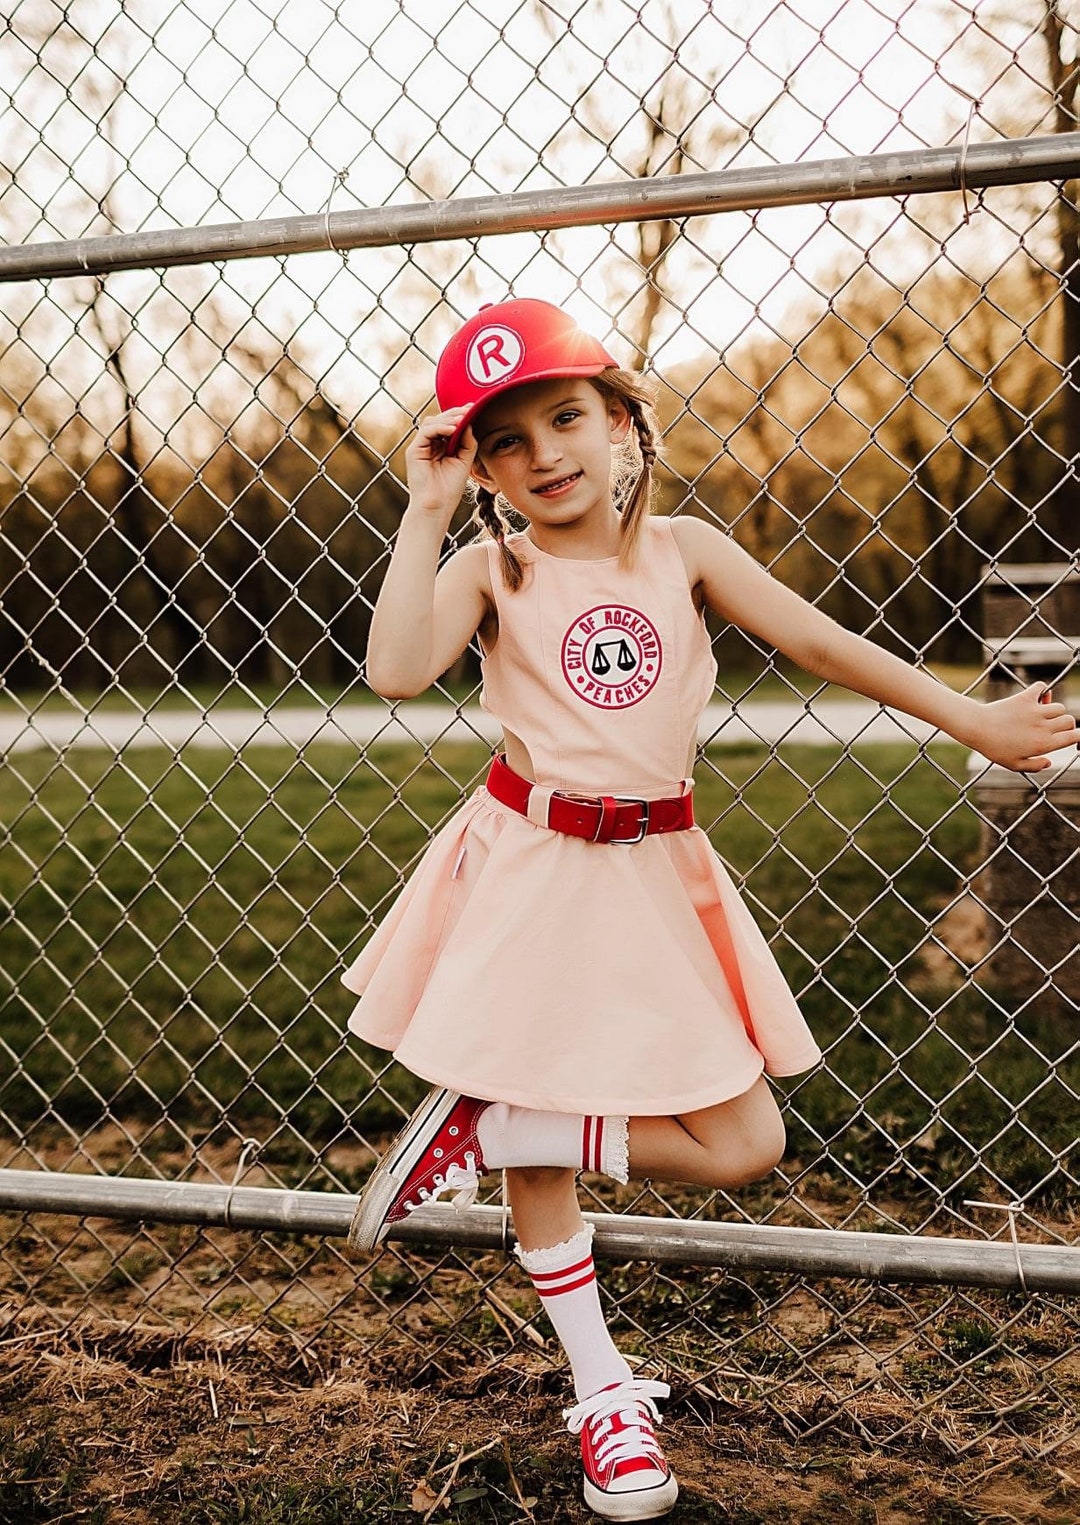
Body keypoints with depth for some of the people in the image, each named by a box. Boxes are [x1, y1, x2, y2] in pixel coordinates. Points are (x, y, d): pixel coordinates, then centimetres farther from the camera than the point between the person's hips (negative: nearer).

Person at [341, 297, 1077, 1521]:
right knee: (542, 1161, 9)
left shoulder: (683, 548, 1)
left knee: (741, 1146, -1)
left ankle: (480, 1130, 9)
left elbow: (821, 644, 5)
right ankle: (601, 1389, 28)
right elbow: (397, 670, -24)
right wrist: (427, 508, -18)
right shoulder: (491, 570, -6)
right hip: (532, 875, -2)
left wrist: (970, 719, 6)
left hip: (655, 879, 2)